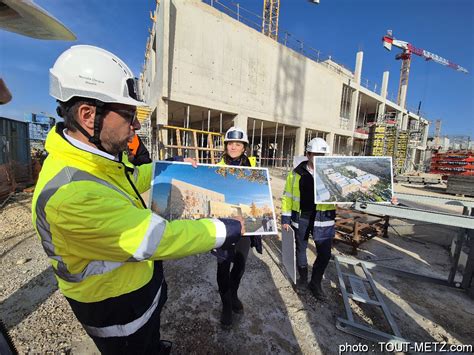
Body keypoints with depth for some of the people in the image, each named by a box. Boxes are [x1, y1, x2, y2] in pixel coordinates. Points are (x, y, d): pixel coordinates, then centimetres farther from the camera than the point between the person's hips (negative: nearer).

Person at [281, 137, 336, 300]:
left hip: (323, 219, 1)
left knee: (325, 253, 6)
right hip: (301, 218, 0)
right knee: (301, 249, 15)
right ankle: (303, 277, 41)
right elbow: (288, 196, 3)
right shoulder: (296, 173, -1)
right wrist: (285, 218, 1)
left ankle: (315, 283, 31)